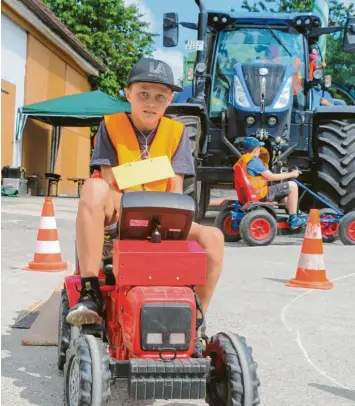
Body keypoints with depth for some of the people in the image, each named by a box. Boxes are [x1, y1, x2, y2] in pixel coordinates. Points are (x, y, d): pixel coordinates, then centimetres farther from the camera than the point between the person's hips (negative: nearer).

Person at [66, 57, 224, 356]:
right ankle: (89, 292, -33)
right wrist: (114, 213, -27)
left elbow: (175, 188, -3)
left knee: (212, 237, -22)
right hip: (117, 220, -2)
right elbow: (109, 181, -9)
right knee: (93, 188, -34)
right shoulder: (111, 125, -2)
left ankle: (196, 323, -7)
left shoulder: (176, 132, 3)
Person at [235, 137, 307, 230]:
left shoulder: (241, 161, 11)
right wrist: (291, 174, -5)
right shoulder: (254, 160, -18)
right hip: (261, 194, -10)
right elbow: (271, 177, -16)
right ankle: (293, 220, -1)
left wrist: (283, 175, 19)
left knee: (285, 189, 29)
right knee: (292, 186, -7)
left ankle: (294, 216, 31)